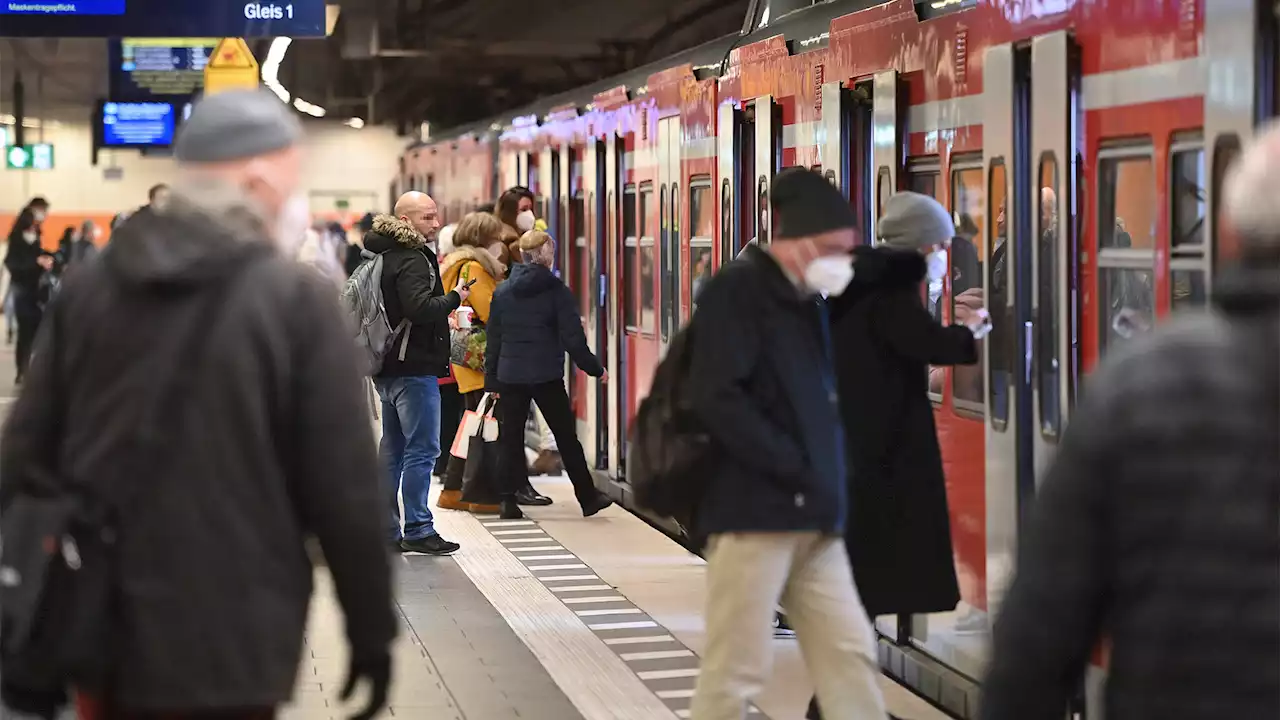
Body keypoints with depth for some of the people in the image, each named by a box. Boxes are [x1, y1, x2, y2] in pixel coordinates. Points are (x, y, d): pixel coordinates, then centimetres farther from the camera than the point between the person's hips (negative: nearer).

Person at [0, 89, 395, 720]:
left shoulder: (88, 286, 7)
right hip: (224, 644, -5)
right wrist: (372, 633, 0)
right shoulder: (297, 301, -9)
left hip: (97, 629, 5)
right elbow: (344, 489, -10)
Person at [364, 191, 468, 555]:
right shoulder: (412, 261, -14)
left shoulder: (386, 257, 16)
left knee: (393, 450, 13)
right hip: (414, 368, -10)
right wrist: (454, 298, -13)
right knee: (422, 450, -7)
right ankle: (418, 531, -7)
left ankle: (387, 529, 17)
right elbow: (420, 308, -26)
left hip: (388, 368, 10)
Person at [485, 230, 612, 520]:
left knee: (511, 439, 8)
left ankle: (509, 500, 5)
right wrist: (594, 368, 2)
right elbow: (572, 337, -9)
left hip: (510, 374, 3)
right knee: (566, 436, 6)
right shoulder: (556, 290, -7)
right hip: (547, 376, -3)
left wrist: (491, 377, 12)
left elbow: (493, 338, 7)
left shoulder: (502, 292, 5)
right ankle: (588, 498, 12)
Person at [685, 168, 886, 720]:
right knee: (736, 668, -4)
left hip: (811, 518, 9)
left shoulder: (808, 302, 17)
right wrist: (797, 468, -17)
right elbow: (716, 400, -19)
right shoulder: (737, 291, -8)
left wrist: (828, 479, 8)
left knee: (851, 652, 6)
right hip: (754, 511, -9)